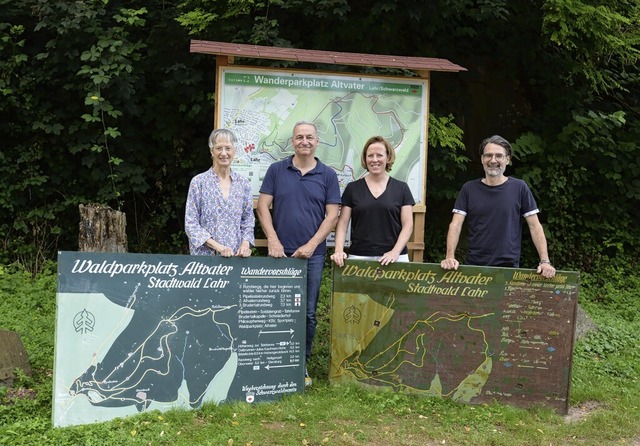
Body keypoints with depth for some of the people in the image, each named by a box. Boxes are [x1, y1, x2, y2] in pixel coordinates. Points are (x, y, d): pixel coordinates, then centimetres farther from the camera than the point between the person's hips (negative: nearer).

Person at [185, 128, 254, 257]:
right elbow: (191, 224, -6)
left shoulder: (243, 183, 5)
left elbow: (248, 221, 8)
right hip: (205, 254, -2)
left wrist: (245, 244, -10)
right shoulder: (198, 182, -3)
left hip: (236, 255, 2)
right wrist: (218, 246, -16)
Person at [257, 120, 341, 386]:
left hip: (312, 254, 0)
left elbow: (332, 215, 1)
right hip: (280, 252, 0)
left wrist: (311, 245, -9)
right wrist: (273, 241, -9)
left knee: (308, 312, 4)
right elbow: (263, 206, 2)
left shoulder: (328, 175, 5)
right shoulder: (276, 170, 6)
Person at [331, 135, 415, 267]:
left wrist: (395, 252, -12)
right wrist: (339, 250, -11)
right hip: (359, 256, 0)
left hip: (392, 258, 0)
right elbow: (342, 223, 5)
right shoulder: (352, 188, 8)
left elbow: (407, 225, 2)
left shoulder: (401, 188, 6)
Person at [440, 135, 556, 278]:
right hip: (473, 266, 1)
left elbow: (534, 226, 1)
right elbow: (456, 225, -2)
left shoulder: (519, 188, 1)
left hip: (509, 266, -1)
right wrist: (450, 257, -17)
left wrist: (545, 261, -8)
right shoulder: (469, 189, 4)